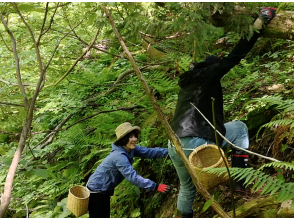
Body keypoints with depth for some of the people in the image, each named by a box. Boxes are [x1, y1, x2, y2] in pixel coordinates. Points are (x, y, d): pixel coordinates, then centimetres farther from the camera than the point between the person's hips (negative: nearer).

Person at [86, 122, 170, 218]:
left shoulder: (131, 149, -5)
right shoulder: (119, 157, -31)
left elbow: (149, 152, -6)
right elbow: (133, 177, -35)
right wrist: (155, 186, -36)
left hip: (105, 190, 9)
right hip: (96, 191, -9)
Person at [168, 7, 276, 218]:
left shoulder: (189, 82, 22)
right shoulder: (206, 76, -1)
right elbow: (233, 58, -8)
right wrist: (258, 26, -6)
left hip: (174, 147, 8)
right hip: (194, 145, -8)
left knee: (187, 187, 29)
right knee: (240, 128, 14)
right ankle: (241, 181, 9)